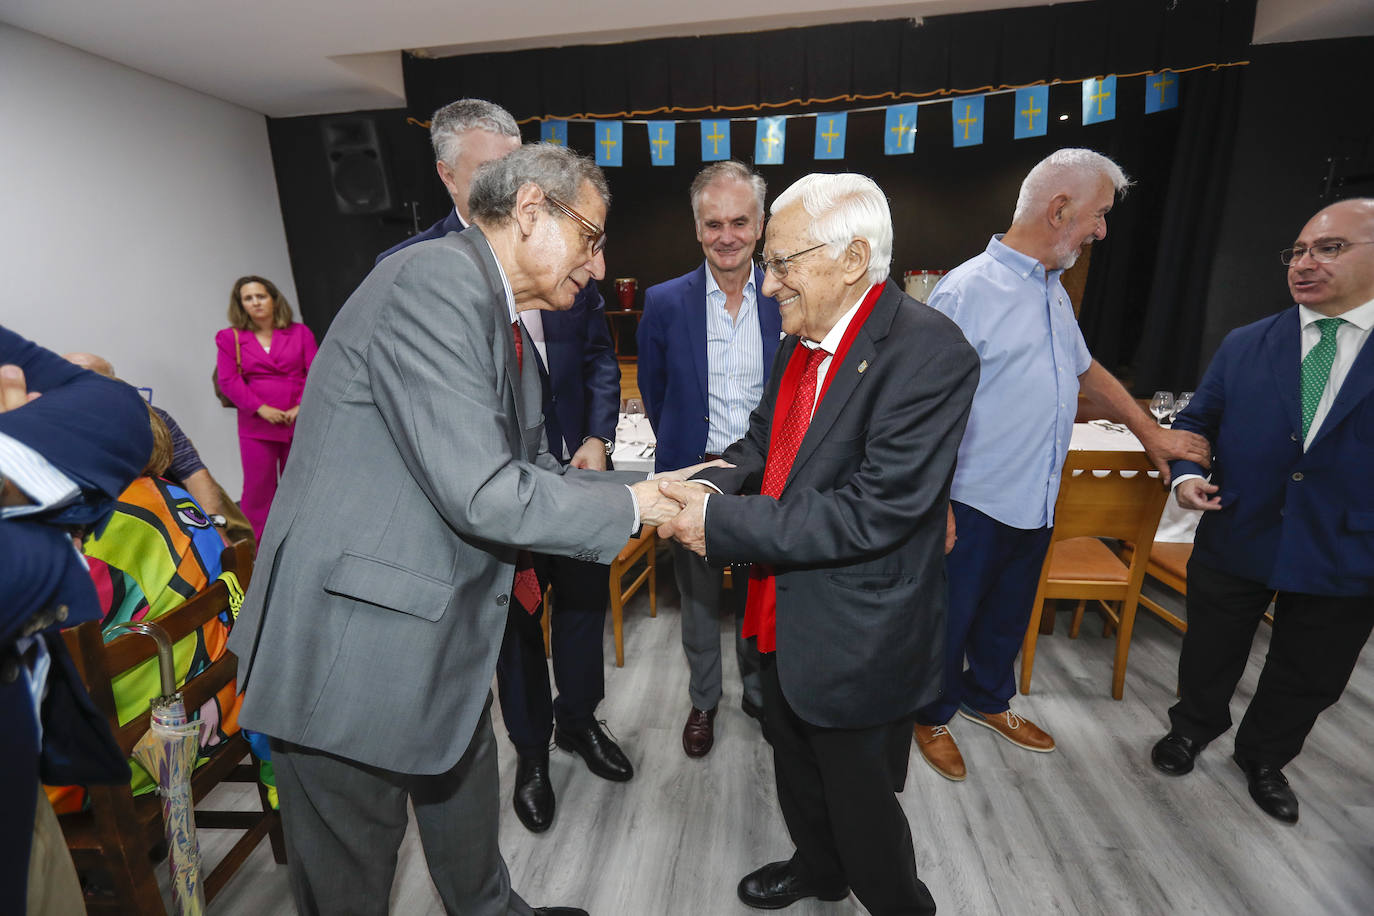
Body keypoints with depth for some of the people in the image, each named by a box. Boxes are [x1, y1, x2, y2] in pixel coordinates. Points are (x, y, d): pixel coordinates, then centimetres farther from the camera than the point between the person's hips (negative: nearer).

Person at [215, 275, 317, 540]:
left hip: (298, 422, 1)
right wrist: (261, 408, -13)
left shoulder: (300, 332, 7)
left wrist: (302, 406, -11)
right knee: (258, 488, 2)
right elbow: (228, 380, -1)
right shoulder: (231, 337, 6)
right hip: (256, 426, 0)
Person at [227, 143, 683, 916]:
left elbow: (533, 470, 12)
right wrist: (627, 506, -15)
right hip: (351, 645, -9)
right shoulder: (436, 280, -21)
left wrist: (649, 487, 4)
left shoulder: (507, 322, 10)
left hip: (443, 639, 9)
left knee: (466, 806, 30)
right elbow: (481, 493, -28)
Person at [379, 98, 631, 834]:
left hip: (575, 468, 3)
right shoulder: (408, 266, -9)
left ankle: (579, 719, 49)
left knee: (584, 605, 19)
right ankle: (531, 752, 44)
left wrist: (598, 437, -8)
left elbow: (599, 352, 5)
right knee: (516, 623, 17)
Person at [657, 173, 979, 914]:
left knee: (860, 803, 17)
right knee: (794, 760, 30)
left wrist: (722, 523, -26)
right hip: (789, 616, 8)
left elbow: (873, 511, -29)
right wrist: (712, 486, -10)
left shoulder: (927, 352, -24)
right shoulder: (804, 338, 1)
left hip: (857, 640, -8)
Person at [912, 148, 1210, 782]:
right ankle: (934, 716, 33)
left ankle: (988, 699, 46)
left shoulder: (1053, 291, 12)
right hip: (973, 507, -8)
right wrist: (939, 505, -22)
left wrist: (1150, 433, 27)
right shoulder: (968, 290, -17)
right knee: (952, 620, 10)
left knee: (1008, 617, 23)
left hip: (1035, 504, 8)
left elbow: (1086, 369, 24)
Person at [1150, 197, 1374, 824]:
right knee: (1210, 655, 18)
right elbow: (1197, 419, 6)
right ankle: (1193, 729, 44)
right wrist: (1187, 472, -12)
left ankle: (1264, 759, 44)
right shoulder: (1244, 345, -1)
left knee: (1307, 679, 18)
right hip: (1235, 538, 1)